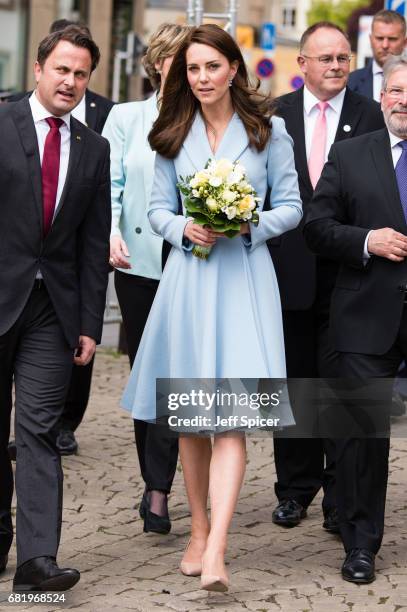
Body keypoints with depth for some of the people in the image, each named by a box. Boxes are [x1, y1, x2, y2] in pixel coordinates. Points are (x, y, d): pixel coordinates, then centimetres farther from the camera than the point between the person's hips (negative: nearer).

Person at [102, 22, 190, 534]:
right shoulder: (126, 118, 9)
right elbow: (110, 184, 3)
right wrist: (112, 235, -12)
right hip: (138, 263, 2)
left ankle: (157, 492, -5)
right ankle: (157, 486, 21)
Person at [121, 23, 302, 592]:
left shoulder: (268, 130, 2)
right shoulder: (173, 136, 9)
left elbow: (291, 206, 5)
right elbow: (157, 209, 11)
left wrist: (251, 225, -13)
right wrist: (185, 228, -10)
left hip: (244, 278, -3)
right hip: (187, 275, 3)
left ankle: (215, 550, -18)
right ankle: (198, 530, 23)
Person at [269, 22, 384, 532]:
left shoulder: (369, 116, 1)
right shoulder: (276, 115, 4)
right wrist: (262, 254, -2)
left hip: (347, 274, -2)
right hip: (290, 269, 2)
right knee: (294, 385, 11)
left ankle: (340, 499, 10)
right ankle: (295, 489, 24)